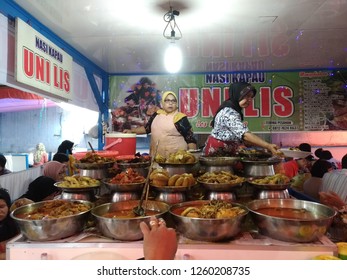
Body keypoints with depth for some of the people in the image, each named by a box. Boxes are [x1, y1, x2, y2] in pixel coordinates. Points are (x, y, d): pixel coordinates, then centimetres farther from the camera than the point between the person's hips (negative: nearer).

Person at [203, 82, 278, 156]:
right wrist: (268, 146, -38)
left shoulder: (233, 110, 6)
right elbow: (245, 135, -35)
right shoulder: (229, 113, -24)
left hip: (225, 152, 9)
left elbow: (240, 135, 3)